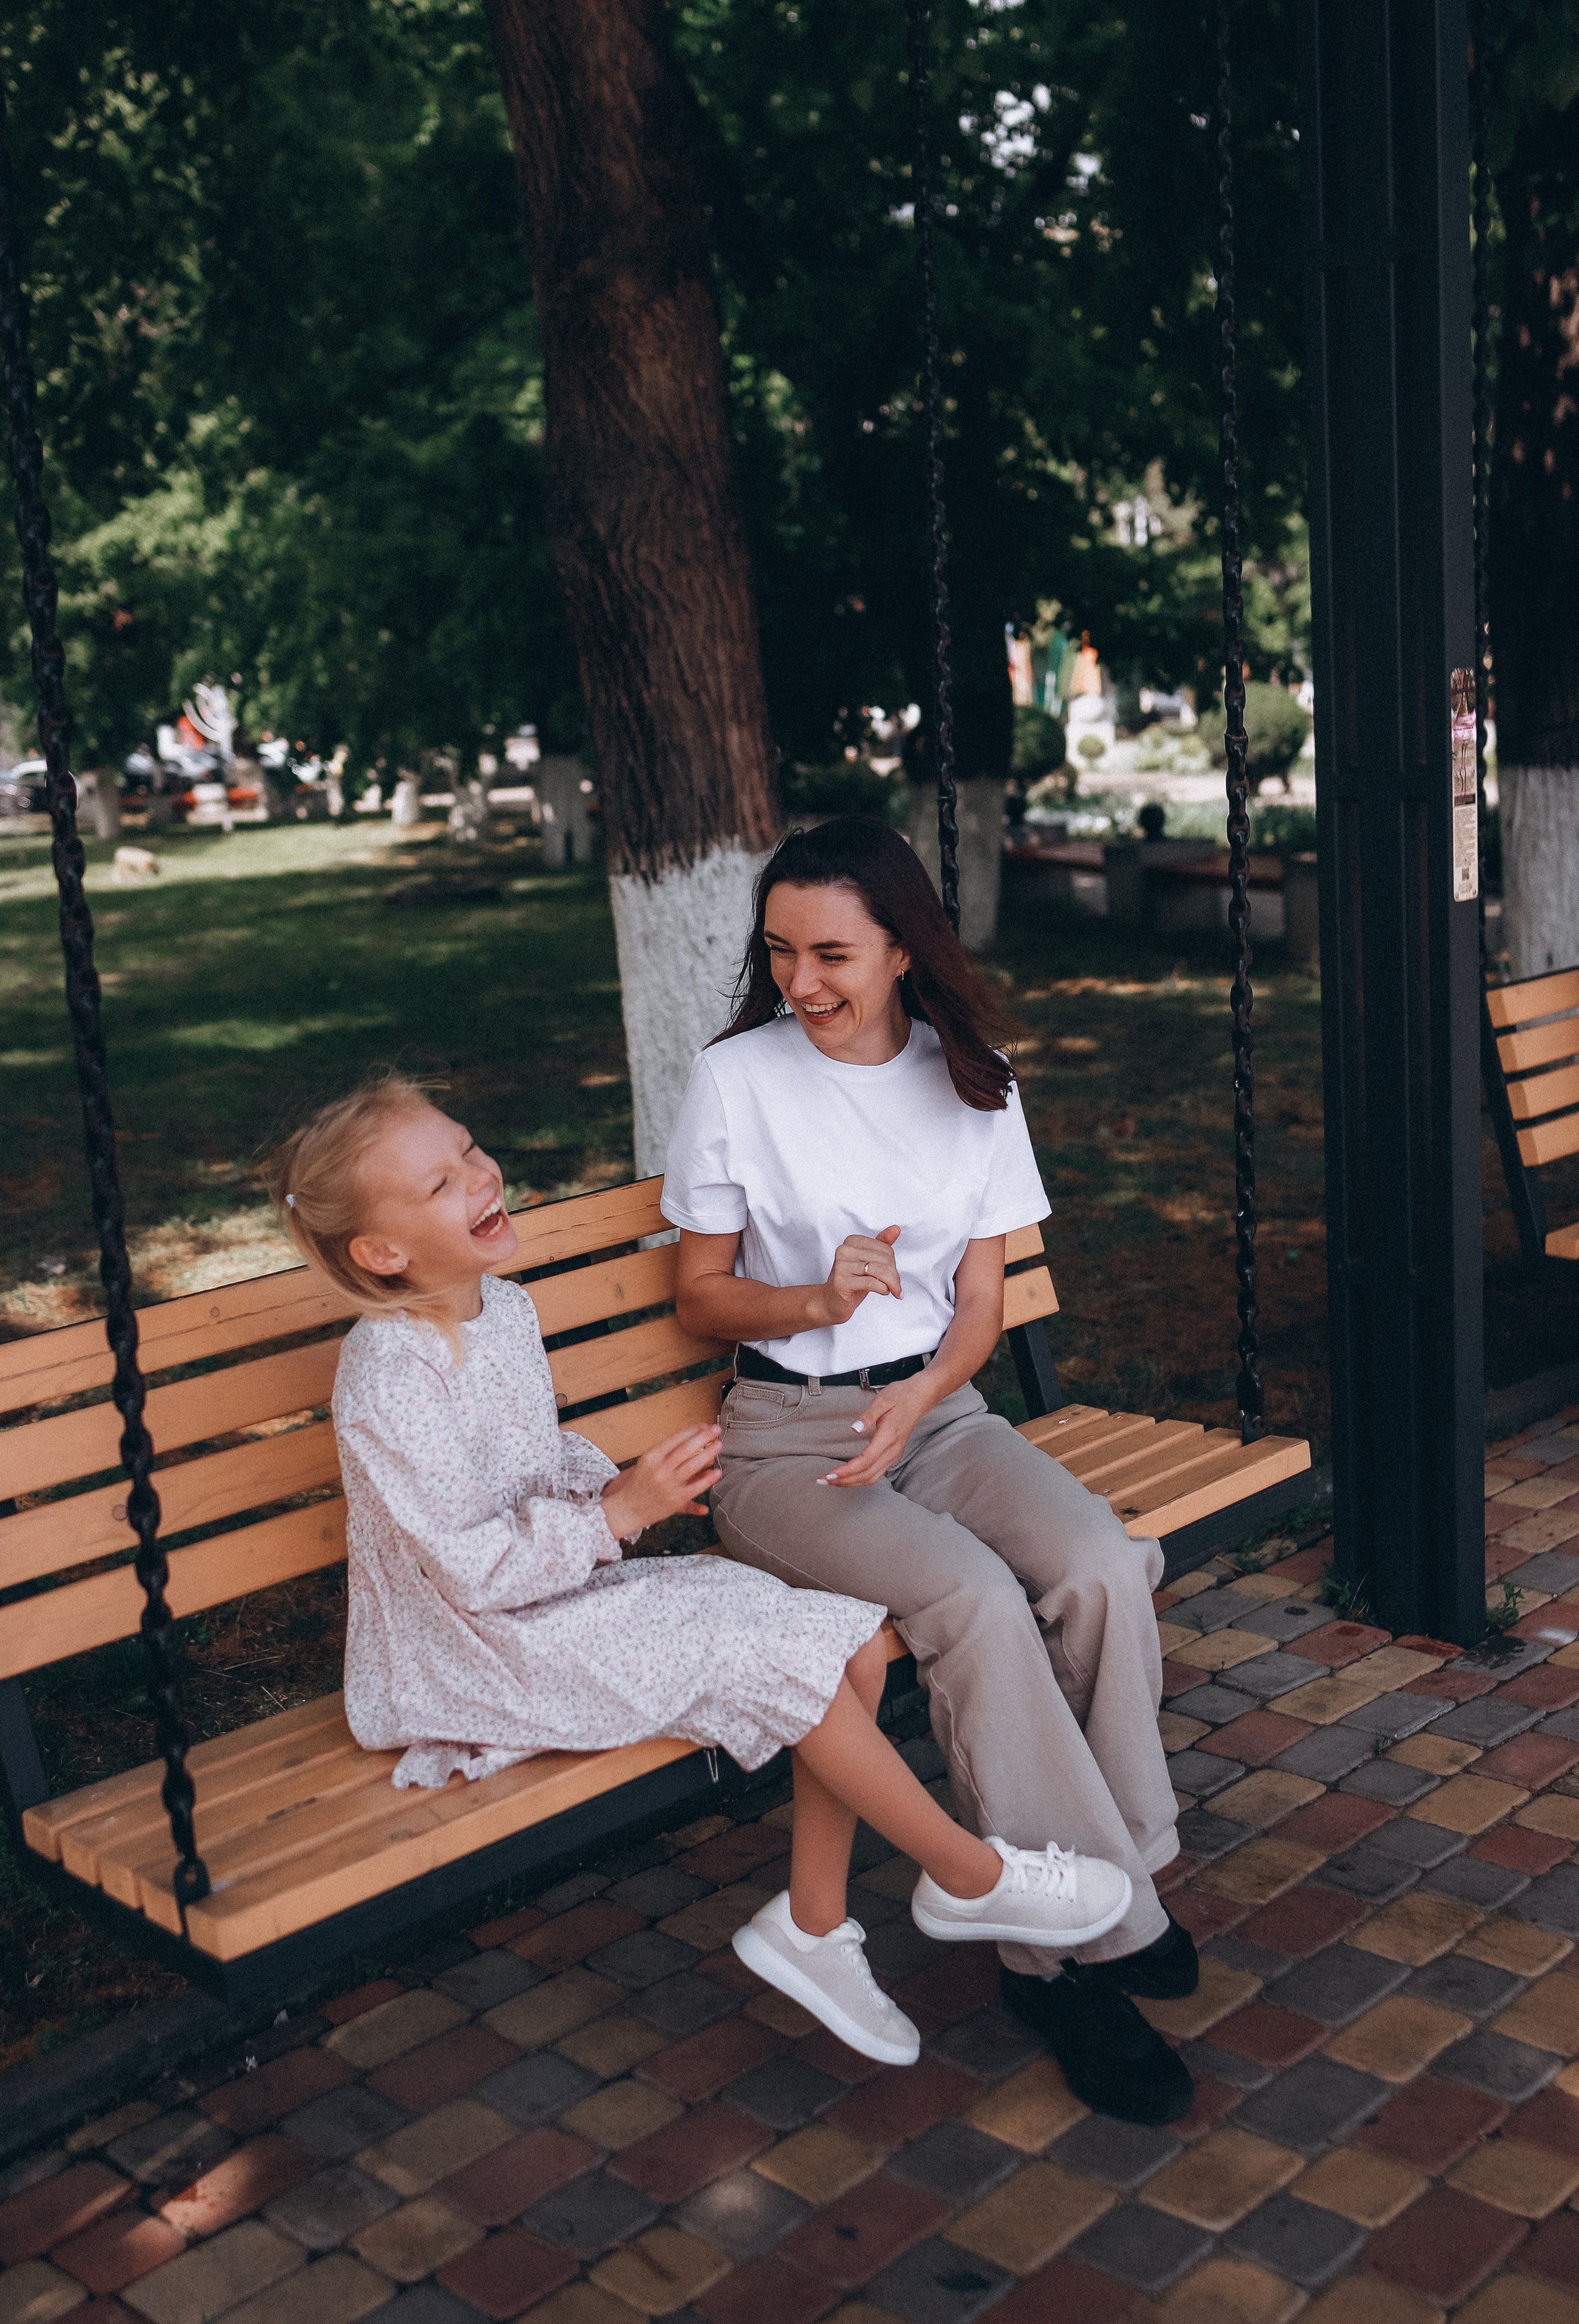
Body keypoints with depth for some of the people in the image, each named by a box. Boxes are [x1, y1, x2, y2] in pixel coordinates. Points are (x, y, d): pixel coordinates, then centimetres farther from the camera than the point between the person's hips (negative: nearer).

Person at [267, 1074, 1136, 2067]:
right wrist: (620, 1512, -24)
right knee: (780, 1656, -20)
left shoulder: (506, 1310, 6)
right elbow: (474, 1568, -24)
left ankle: (812, 1917, 6)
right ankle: (969, 1874, -2)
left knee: (853, 1639, -5)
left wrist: (614, 1484, 2)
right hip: (486, 1652, -9)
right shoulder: (388, 1376, -23)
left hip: (566, 1588, 9)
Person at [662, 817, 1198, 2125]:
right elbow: (701, 1297, 1)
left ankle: (1109, 1878, -7)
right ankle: (1089, 1928, -16)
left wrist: (921, 1394, -14)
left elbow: (981, 1304, 6)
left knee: (1101, 1570, -25)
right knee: (974, 1599, -30)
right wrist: (817, 1301, -18)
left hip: (939, 1408, 4)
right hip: (788, 1437, -3)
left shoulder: (971, 1081, 5)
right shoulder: (738, 1080, -4)